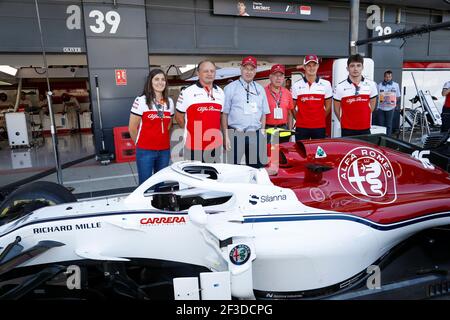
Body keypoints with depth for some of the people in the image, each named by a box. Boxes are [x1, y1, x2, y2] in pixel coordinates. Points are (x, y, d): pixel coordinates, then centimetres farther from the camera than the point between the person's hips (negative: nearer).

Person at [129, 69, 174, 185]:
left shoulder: (169, 102, 8)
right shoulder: (141, 101, -8)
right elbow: (132, 128, -4)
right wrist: (140, 143, 7)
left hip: (164, 150, 5)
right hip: (145, 151, -4)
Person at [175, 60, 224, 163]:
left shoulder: (220, 92, 11)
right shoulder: (187, 92, -3)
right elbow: (179, 117, 3)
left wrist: (211, 131, 8)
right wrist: (192, 131, 5)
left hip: (215, 146, 5)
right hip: (194, 146, -4)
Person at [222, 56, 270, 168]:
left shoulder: (260, 89, 16)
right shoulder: (230, 88, 3)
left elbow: (263, 114, 15)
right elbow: (224, 114, -2)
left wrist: (262, 134, 6)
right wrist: (226, 137, -8)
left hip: (255, 135, 4)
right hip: (236, 135, -4)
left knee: (257, 167, 7)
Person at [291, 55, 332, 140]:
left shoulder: (326, 84, 4)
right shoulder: (296, 85, 2)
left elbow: (328, 106, 12)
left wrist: (320, 119, 11)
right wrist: (299, 119, 11)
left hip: (320, 127, 1)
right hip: (301, 127, -1)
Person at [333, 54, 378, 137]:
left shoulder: (371, 85, 3)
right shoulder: (340, 87, -5)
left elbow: (373, 103, 16)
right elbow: (337, 108, 4)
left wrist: (364, 117, 13)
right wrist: (344, 121, 8)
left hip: (365, 128, 2)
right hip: (347, 129, -2)